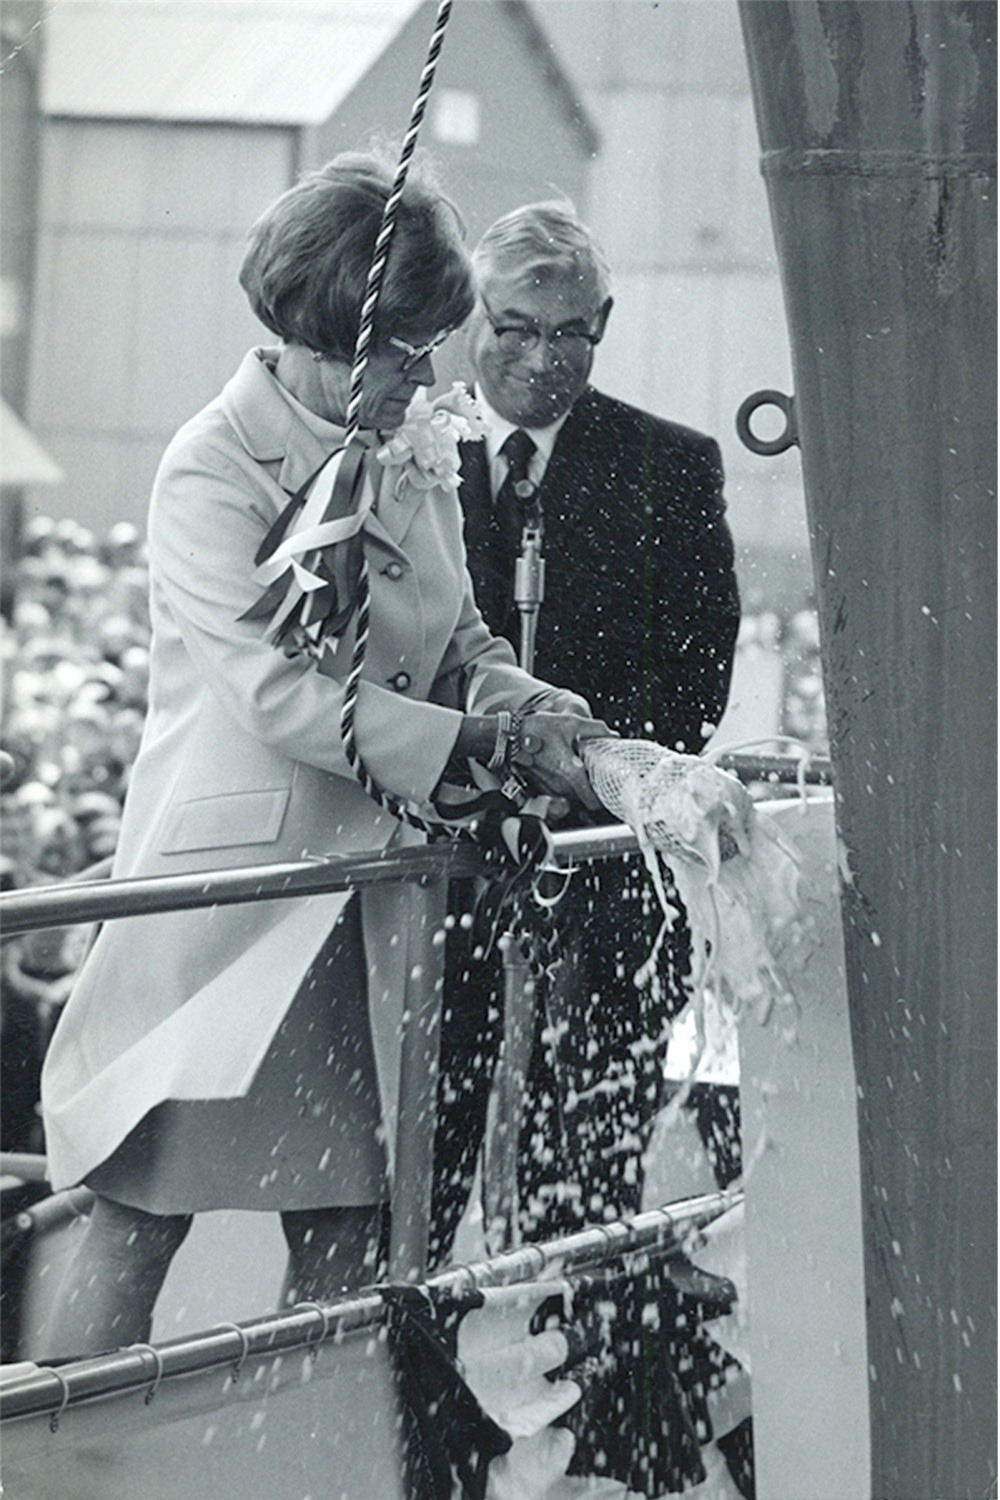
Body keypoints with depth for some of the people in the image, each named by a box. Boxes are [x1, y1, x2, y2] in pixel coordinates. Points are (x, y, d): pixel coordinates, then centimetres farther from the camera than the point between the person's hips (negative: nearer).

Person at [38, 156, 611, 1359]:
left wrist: (529, 709, -5)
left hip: (367, 889, 7)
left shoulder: (412, 466, 10)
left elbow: (460, 641, 18)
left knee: (346, 1236, 6)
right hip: (228, 885, -7)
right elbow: (278, 693, -19)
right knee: (139, 1217, -4)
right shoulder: (212, 473, -12)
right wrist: (490, 743, -21)